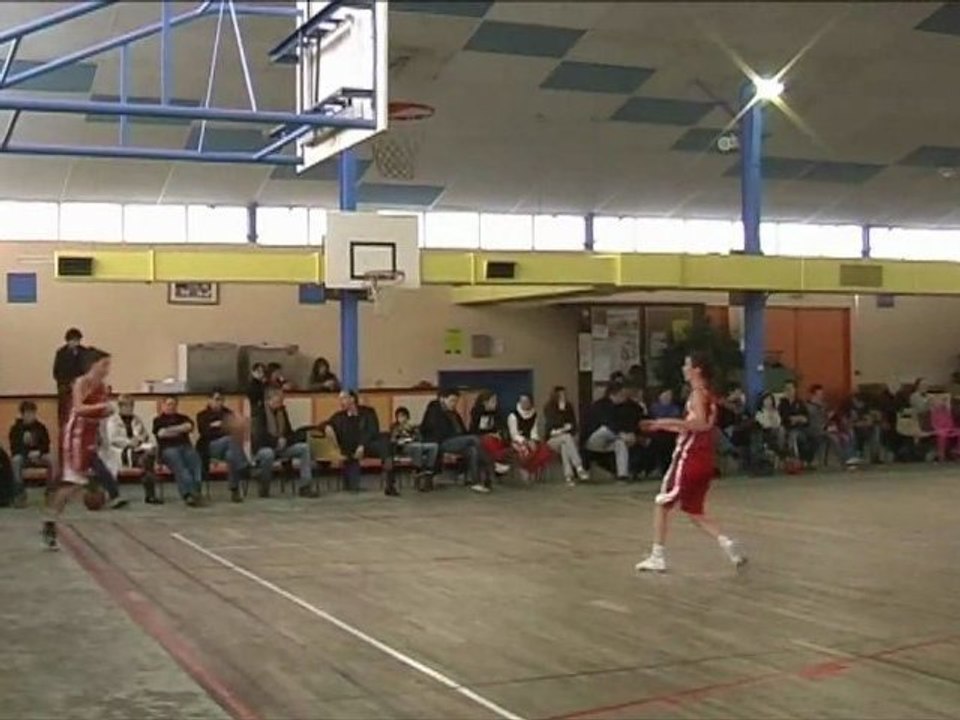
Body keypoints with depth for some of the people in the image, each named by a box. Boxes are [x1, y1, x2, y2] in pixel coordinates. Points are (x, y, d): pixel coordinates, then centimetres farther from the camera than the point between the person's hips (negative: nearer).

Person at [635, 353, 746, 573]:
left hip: (689, 460, -9)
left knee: (661, 504, 4)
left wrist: (670, 422, -26)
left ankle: (658, 557, 6)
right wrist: (662, 425, 25)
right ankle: (727, 544, 0)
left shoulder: (697, 393, -11)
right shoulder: (708, 394, 17)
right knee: (694, 512, 15)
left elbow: (701, 424, -26)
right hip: (703, 461, 9)